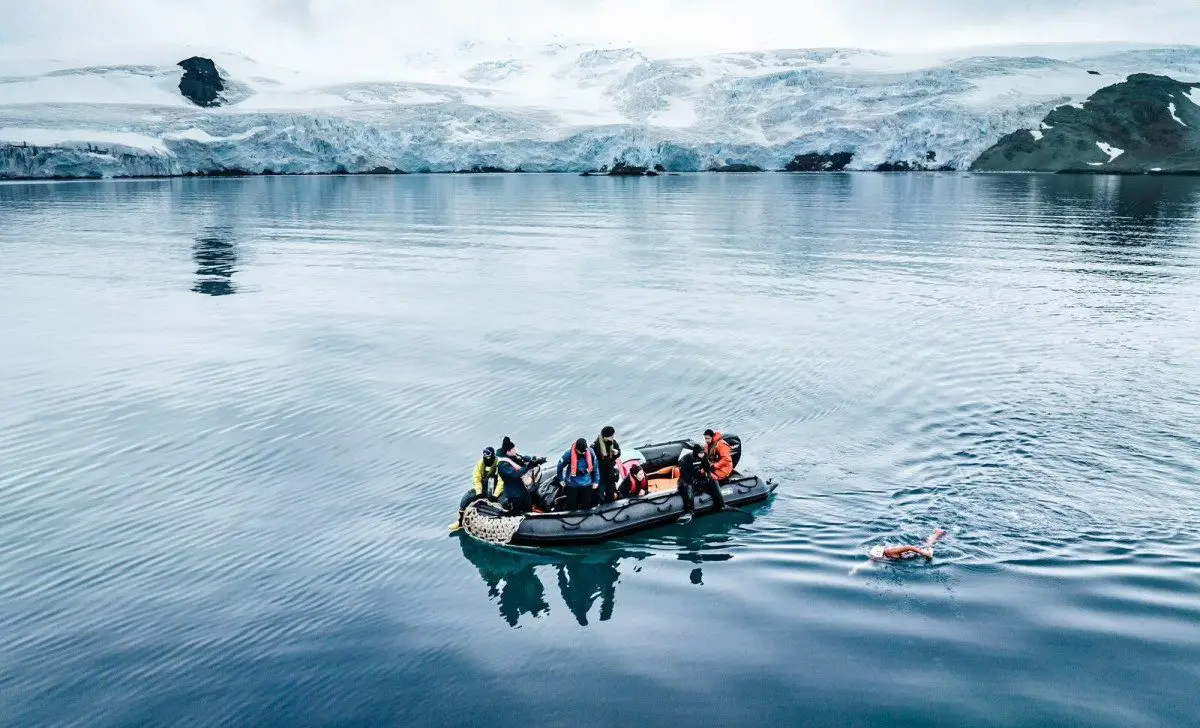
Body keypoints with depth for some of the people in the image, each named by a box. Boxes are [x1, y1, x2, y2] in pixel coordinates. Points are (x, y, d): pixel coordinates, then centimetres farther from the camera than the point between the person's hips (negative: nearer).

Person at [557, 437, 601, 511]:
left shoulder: (590, 452, -14)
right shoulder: (569, 453, -21)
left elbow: (595, 467, 0)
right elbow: (560, 465, -5)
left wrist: (596, 481, 4)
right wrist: (561, 479, 4)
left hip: (587, 484, 2)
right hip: (572, 484, -2)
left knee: (586, 505, 15)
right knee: (572, 505, 6)